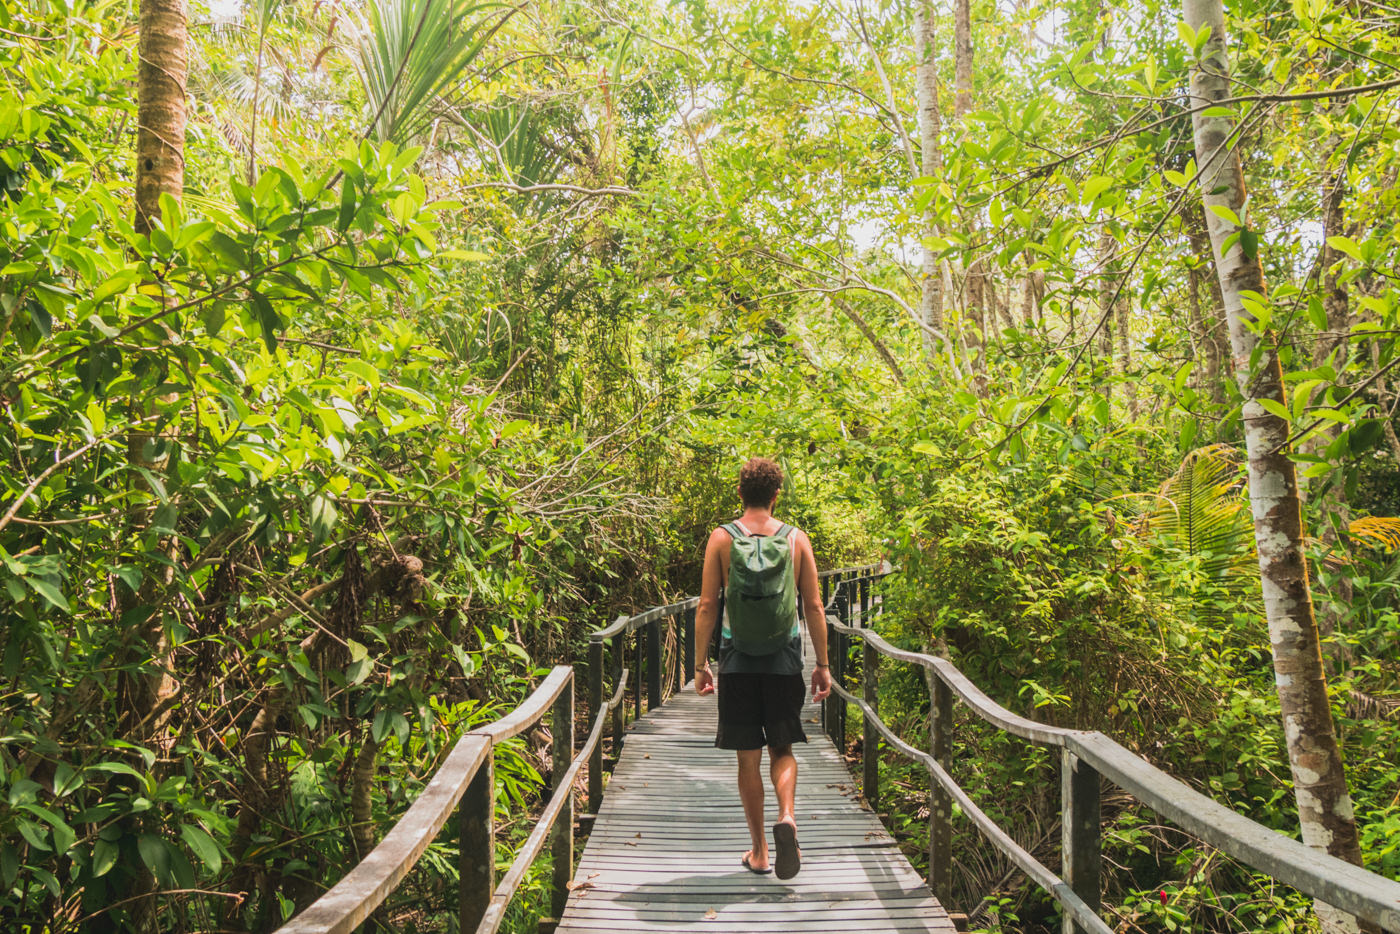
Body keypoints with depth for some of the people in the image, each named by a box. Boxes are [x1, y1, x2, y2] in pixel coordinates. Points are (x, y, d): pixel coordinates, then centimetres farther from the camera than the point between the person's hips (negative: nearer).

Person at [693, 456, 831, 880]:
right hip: (784, 658, 1)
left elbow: (707, 606, -4)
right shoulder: (796, 538, 1)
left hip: (738, 658, -1)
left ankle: (759, 852, 17)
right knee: (782, 750, 15)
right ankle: (787, 817, -10)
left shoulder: (721, 538, -2)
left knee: (748, 757, 9)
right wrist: (822, 664, 9)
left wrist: (700, 663, 3)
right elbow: (814, 607, 2)